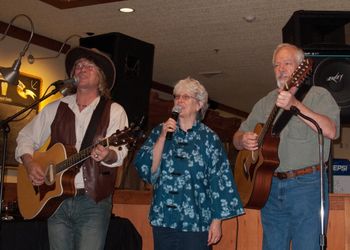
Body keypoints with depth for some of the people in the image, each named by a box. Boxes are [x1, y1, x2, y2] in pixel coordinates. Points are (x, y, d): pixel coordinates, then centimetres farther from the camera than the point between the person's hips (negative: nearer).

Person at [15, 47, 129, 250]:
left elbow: (119, 153, -10)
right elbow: (26, 137, 17)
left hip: (94, 201, -3)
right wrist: (30, 163, -1)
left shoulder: (114, 111, 1)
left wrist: (107, 155, -33)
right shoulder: (56, 108, 12)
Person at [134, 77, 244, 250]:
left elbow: (220, 181, -4)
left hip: (195, 222, -2)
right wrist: (163, 137, -10)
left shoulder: (208, 138, -1)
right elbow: (145, 170, -2)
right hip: (163, 219, 3)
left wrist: (217, 220, -8)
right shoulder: (159, 131, 7)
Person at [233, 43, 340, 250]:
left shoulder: (318, 95, 2)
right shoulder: (265, 103, 17)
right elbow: (237, 138, 20)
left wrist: (295, 105, -25)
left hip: (307, 185, -5)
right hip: (270, 187, 5)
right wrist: (243, 140, -4)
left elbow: (331, 131, -17)